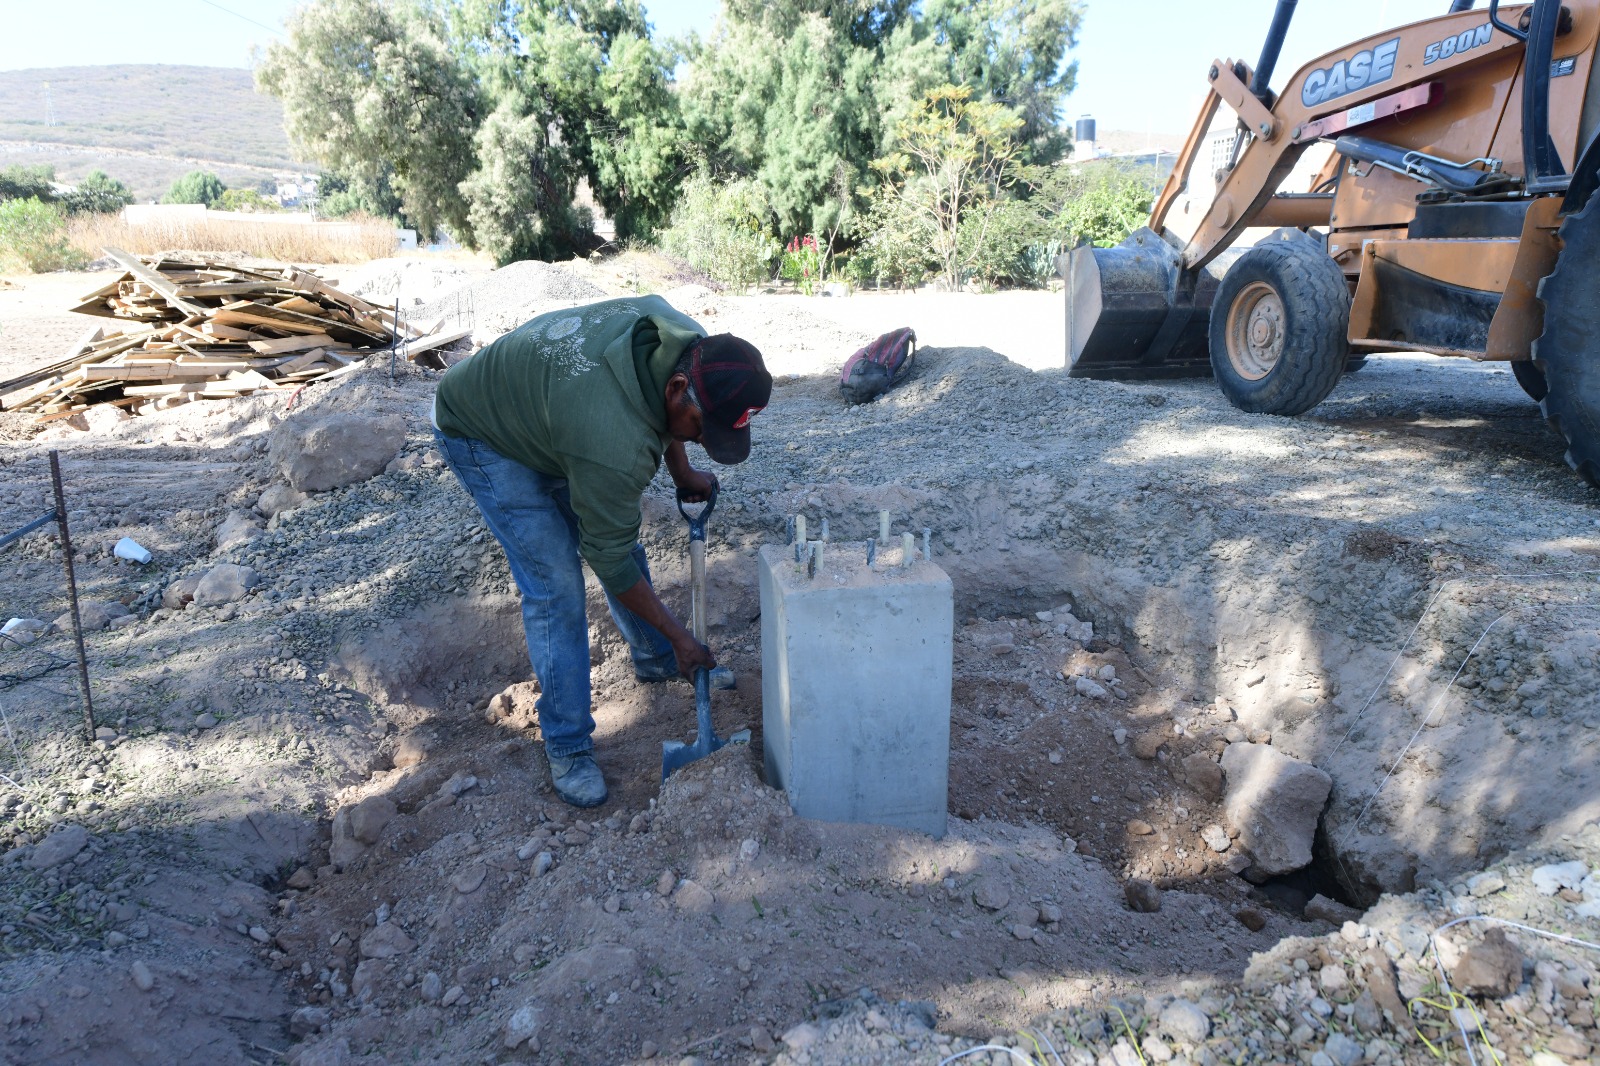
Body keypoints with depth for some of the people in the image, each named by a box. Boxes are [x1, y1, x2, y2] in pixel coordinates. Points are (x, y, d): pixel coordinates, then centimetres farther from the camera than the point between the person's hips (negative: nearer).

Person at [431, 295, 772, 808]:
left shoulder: (689, 340, -21)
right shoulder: (617, 442, -43)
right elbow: (610, 562, -29)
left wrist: (681, 470, 2)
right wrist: (680, 636, -19)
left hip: (538, 406, 8)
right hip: (480, 436, -8)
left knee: (620, 537, 12)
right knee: (555, 583, -14)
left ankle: (654, 660, 36)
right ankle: (567, 748, 1)